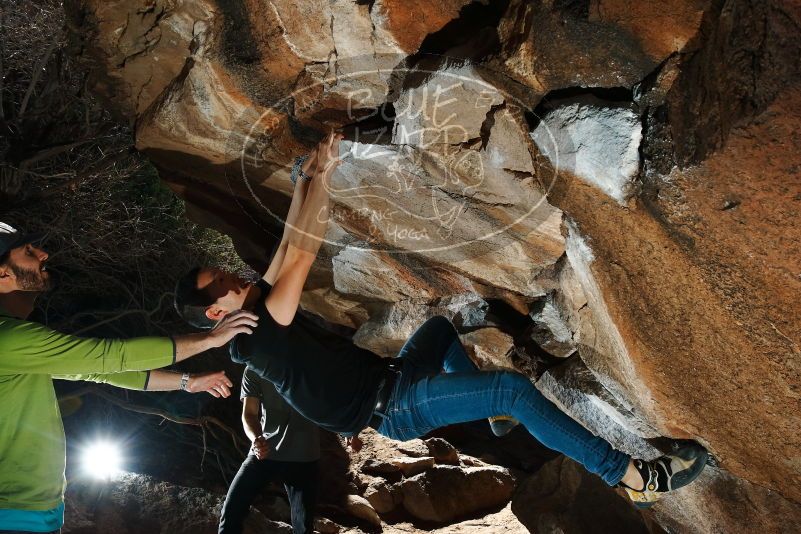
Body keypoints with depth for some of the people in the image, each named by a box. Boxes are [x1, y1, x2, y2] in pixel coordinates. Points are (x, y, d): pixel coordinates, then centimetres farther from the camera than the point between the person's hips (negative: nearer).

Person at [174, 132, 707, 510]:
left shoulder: (255, 309, 7)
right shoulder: (259, 333, -21)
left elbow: (289, 245, 9)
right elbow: (302, 253, -25)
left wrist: (304, 179, 6)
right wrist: (323, 176, -19)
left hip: (387, 381, 10)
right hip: (392, 406, -10)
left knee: (439, 326, 30)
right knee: (514, 387, -21)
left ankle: (493, 416, 31)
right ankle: (636, 477, -15)